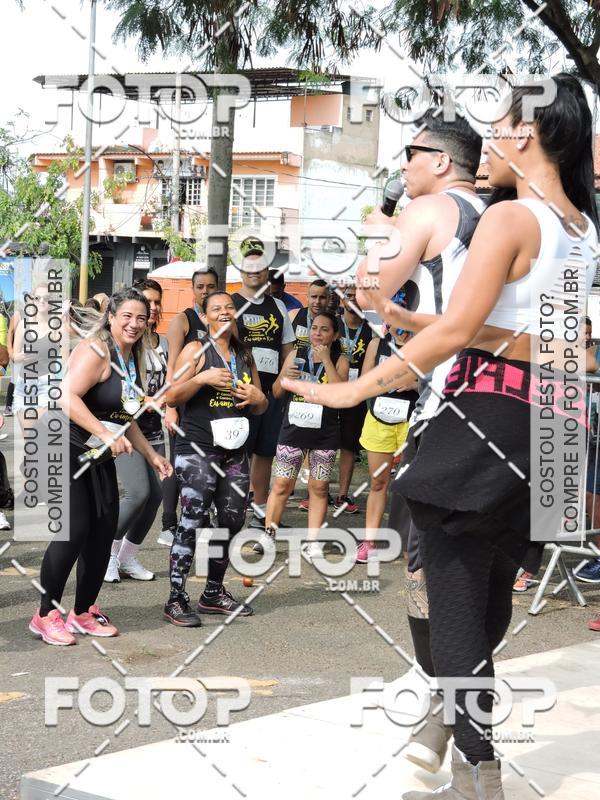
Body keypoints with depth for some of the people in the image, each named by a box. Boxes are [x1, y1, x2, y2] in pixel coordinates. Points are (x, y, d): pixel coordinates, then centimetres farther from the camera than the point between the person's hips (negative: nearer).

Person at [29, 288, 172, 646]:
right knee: (74, 530, -12)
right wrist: (107, 435, -30)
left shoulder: (131, 358, 12)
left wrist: (152, 455, 19)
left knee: (105, 530, 7)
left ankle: (84, 612, 20)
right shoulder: (95, 351, -16)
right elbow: (67, 397, -27)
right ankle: (46, 614, 1)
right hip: (68, 450, -9)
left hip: (100, 457, 9)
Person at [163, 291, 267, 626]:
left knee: (233, 520, 6)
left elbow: (261, 406, 24)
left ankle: (214, 593, 20)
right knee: (193, 521, -12)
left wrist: (257, 398, 1)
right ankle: (177, 599, -8)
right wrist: (202, 378, -20)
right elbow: (172, 397, -6)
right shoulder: (196, 350, 0)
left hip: (235, 450, 6)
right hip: (198, 448, -6)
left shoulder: (245, 355, 17)